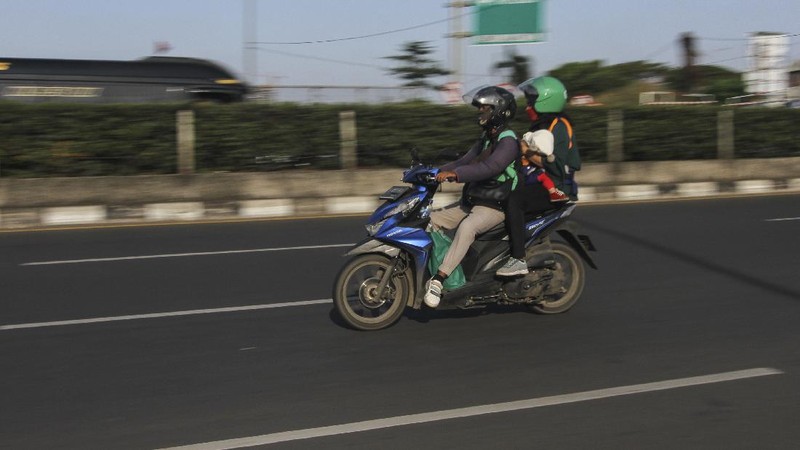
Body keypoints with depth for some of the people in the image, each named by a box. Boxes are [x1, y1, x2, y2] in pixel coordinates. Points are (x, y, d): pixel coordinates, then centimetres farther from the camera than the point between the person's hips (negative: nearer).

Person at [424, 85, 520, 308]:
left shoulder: (508, 142, -14)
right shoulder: (486, 139, 17)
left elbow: (489, 167, -30)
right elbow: (465, 162, 18)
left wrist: (455, 174, -38)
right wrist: (437, 171, 3)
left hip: (494, 206, -10)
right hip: (471, 202, 10)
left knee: (467, 227, -37)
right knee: (431, 220, 3)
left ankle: (438, 279, -41)